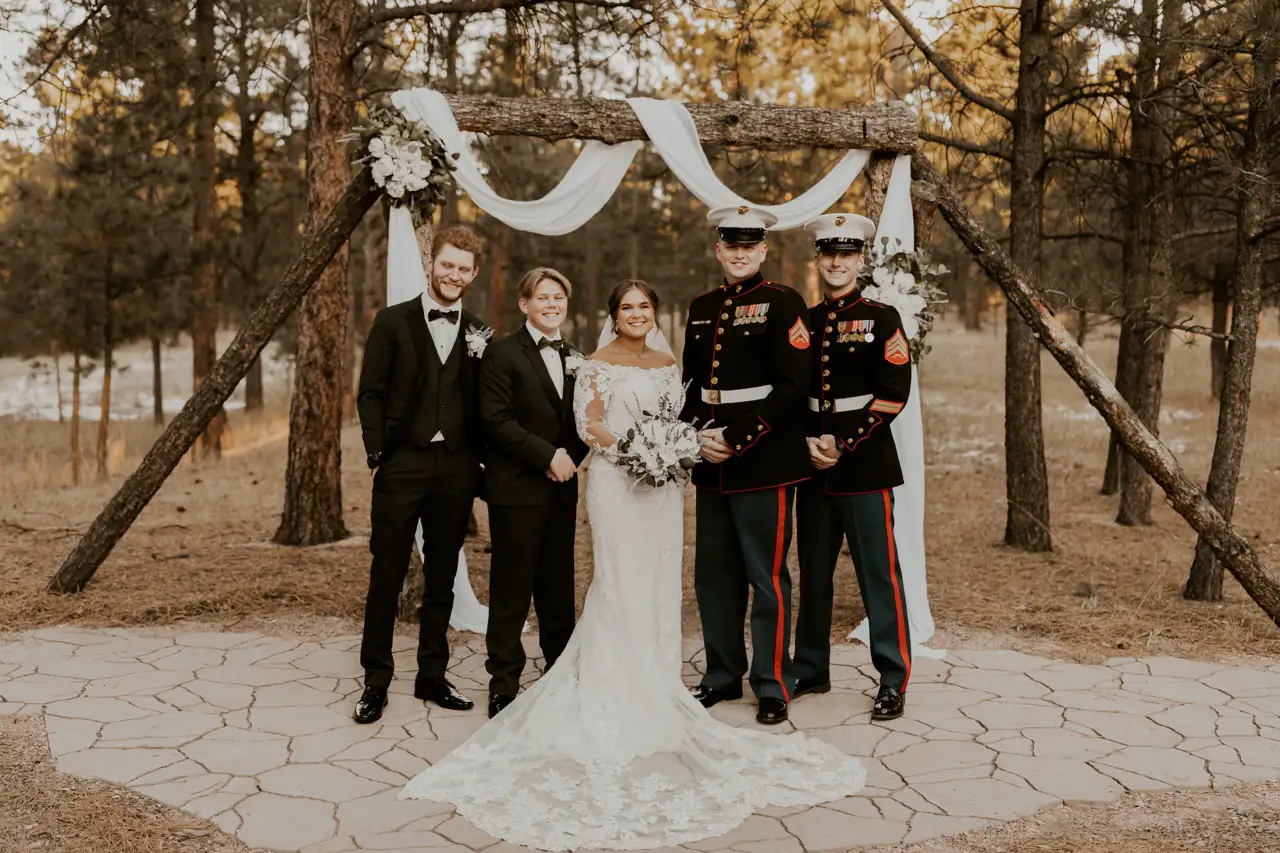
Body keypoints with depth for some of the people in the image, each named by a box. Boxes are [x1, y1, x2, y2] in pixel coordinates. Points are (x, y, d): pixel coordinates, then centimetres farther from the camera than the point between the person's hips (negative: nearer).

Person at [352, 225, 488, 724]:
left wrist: (482, 461, 1)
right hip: (402, 463, -2)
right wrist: (376, 454, -8)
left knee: (442, 580, 11)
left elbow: (482, 405, 10)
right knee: (386, 577, 2)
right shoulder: (393, 321, 2)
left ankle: (432, 677, 23)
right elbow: (370, 393, 0)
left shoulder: (478, 333, 10)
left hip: (456, 469, 3)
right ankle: (375, 682, 14)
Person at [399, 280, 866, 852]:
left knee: (660, 584, 7)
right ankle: (618, 692, 4)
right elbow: (588, 426, -9)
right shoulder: (598, 366, -3)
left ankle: (654, 678, 18)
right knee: (622, 584, -4)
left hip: (662, 484, 6)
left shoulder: (668, 364, 14)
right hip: (616, 483, -5)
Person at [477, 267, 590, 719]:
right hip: (517, 489, -5)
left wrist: (572, 457, 0)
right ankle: (503, 685, 11)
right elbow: (496, 419, -14)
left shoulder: (574, 358, 14)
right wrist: (549, 455, -16)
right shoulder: (502, 353, -5)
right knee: (511, 589, 1)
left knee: (559, 588, 12)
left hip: (562, 489, 6)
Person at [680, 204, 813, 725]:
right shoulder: (701, 308, 15)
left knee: (767, 578, 1)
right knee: (713, 575, 14)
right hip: (711, 466, 6)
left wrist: (736, 441, -15)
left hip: (764, 464, -6)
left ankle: (773, 686, 15)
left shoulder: (783, 303, -4)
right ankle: (723, 675, 29)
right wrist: (697, 436, -1)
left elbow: (792, 387, -13)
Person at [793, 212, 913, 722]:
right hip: (813, 466, 5)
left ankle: (893, 680, 10)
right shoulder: (803, 322, 11)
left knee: (879, 575, -1)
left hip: (866, 464, -5)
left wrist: (843, 444, -13)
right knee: (813, 575, 12)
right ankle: (811, 670, 26)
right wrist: (807, 443, -4)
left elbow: (894, 394, -9)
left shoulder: (881, 318, -2)